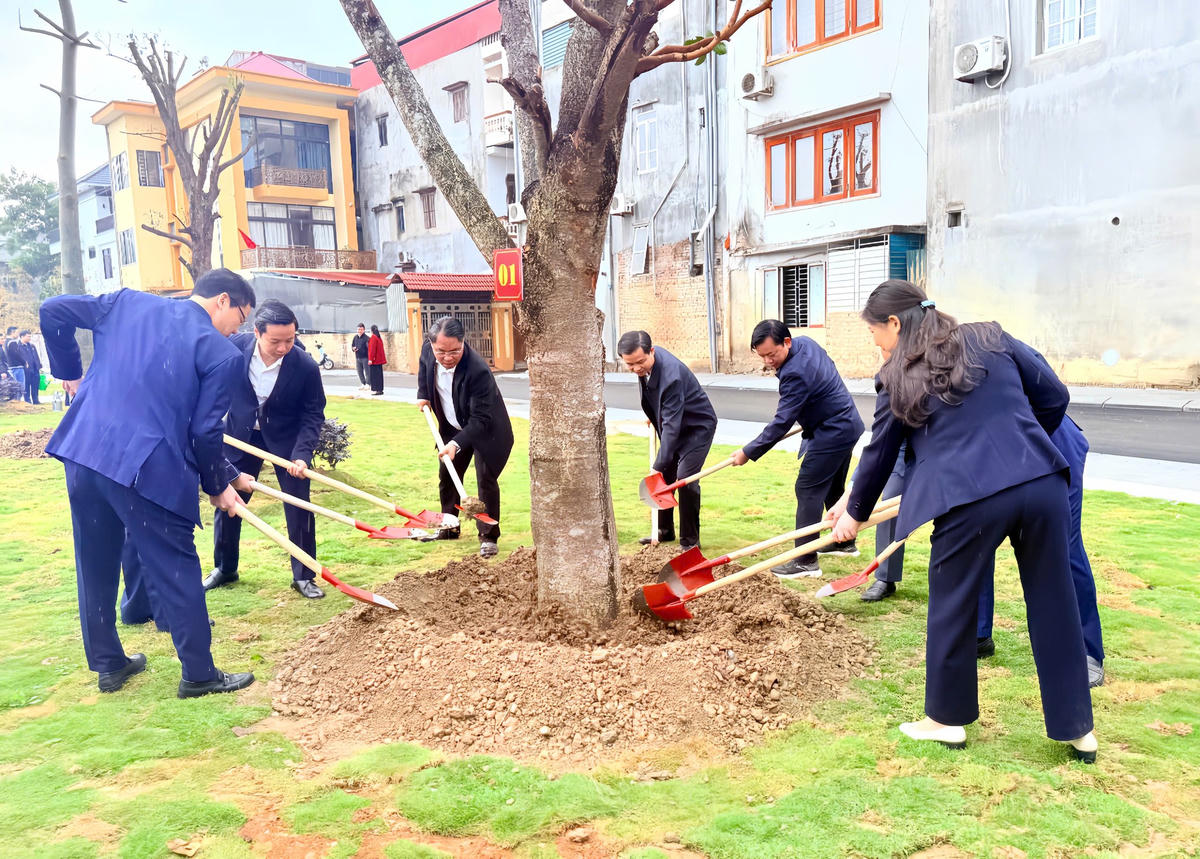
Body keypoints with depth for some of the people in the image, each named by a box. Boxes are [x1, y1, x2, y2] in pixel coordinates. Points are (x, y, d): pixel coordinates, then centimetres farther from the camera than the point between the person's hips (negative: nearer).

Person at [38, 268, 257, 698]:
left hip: (82, 452, 6)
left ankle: (108, 664, 33)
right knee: (177, 569, 7)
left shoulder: (128, 302, 11)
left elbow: (53, 310, 11)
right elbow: (205, 432, -6)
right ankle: (198, 674, 17)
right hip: (149, 468, -6)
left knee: (96, 566, 19)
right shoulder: (221, 353, -5)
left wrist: (70, 371, 23)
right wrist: (218, 486, 9)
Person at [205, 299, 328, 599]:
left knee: (299, 507, -2)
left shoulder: (306, 367, -26)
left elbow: (313, 415, -16)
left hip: (286, 439, -2)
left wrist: (302, 453, -27)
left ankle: (303, 576, 14)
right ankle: (224, 568, 31)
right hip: (240, 435, 2)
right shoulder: (234, 347, -21)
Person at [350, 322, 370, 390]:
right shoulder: (355, 337, 10)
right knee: (359, 372, 12)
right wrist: (353, 349, -2)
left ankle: (368, 384, 5)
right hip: (357, 357, 6)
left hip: (365, 357, -6)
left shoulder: (367, 338, -10)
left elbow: (369, 347, -13)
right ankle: (363, 384, 22)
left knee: (367, 371, -2)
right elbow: (352, 345, 19)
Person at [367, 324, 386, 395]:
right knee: (379, 374, 12)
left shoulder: (373, 337, -14)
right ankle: (380, 390, 16)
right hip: (379, 359, 9)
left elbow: (372, 349, -19)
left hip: (374, 360, -9)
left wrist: (370, 359, -19)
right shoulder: (379, 338, 14)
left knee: (375, 375, -7)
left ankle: (378, 390, -9)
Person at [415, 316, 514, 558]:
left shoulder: (478, 371, -37)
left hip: (485, 429, -7)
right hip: (452, 427, 7)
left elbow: (480, 419, -34)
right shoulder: (428, 350, -17)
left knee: (485, 480, -12)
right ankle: (448, 528, 32)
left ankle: (488, 536, 1)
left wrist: (457, 443, -43)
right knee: (447, 477, 14)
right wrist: (423, 394, 2)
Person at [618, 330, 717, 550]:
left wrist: (659, 465, -37)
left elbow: (672, 424, -37)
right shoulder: (644, 361, -12)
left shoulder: (671, 375, -37)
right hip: (673, 424, 9)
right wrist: (654, 415, 17)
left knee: (685, 478, -17)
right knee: (664, 477, 11)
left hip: (698, 426, -8)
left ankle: (690, 541, -4)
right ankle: (665, 530, 26)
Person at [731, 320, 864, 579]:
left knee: (808, 489, -9)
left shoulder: (796, 373, -29)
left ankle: (806, 561, -7)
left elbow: (782, 423, -28)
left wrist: (748, 453, -22)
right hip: (845, 425, 11)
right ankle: (845, 543, 36)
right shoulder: (805, 343, 1)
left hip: (832, 432, -11)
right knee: (833, 488, 22)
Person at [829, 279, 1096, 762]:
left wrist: (854, 514, 28)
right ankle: (1077, 728, 28)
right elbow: (1054, 398, 16)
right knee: (1054, 605, 15)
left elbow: (879, 455, 14)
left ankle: (948, 719, 29)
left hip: (969, 499, -4)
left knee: (952, 608, 14)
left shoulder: (897, 378, 7)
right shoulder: (992, 340, 14)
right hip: (1042, 484, 4)